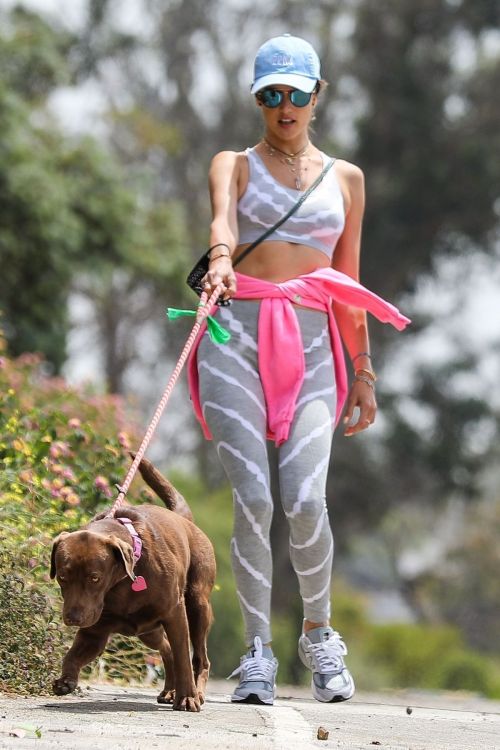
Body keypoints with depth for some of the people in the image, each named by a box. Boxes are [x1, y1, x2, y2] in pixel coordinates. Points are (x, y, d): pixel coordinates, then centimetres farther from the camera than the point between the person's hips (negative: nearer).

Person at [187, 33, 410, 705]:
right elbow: (222, 221, -12)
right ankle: (258, 651, -2)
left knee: (305, 501, -15)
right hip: (238, 333, -1)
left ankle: (319, 633, 9)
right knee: (253, 499, -13)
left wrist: (363, 370, 16)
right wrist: (221, 260, -35)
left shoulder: (346, 178, 19)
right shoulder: (234, 165, 12)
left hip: (311, 342, 1)